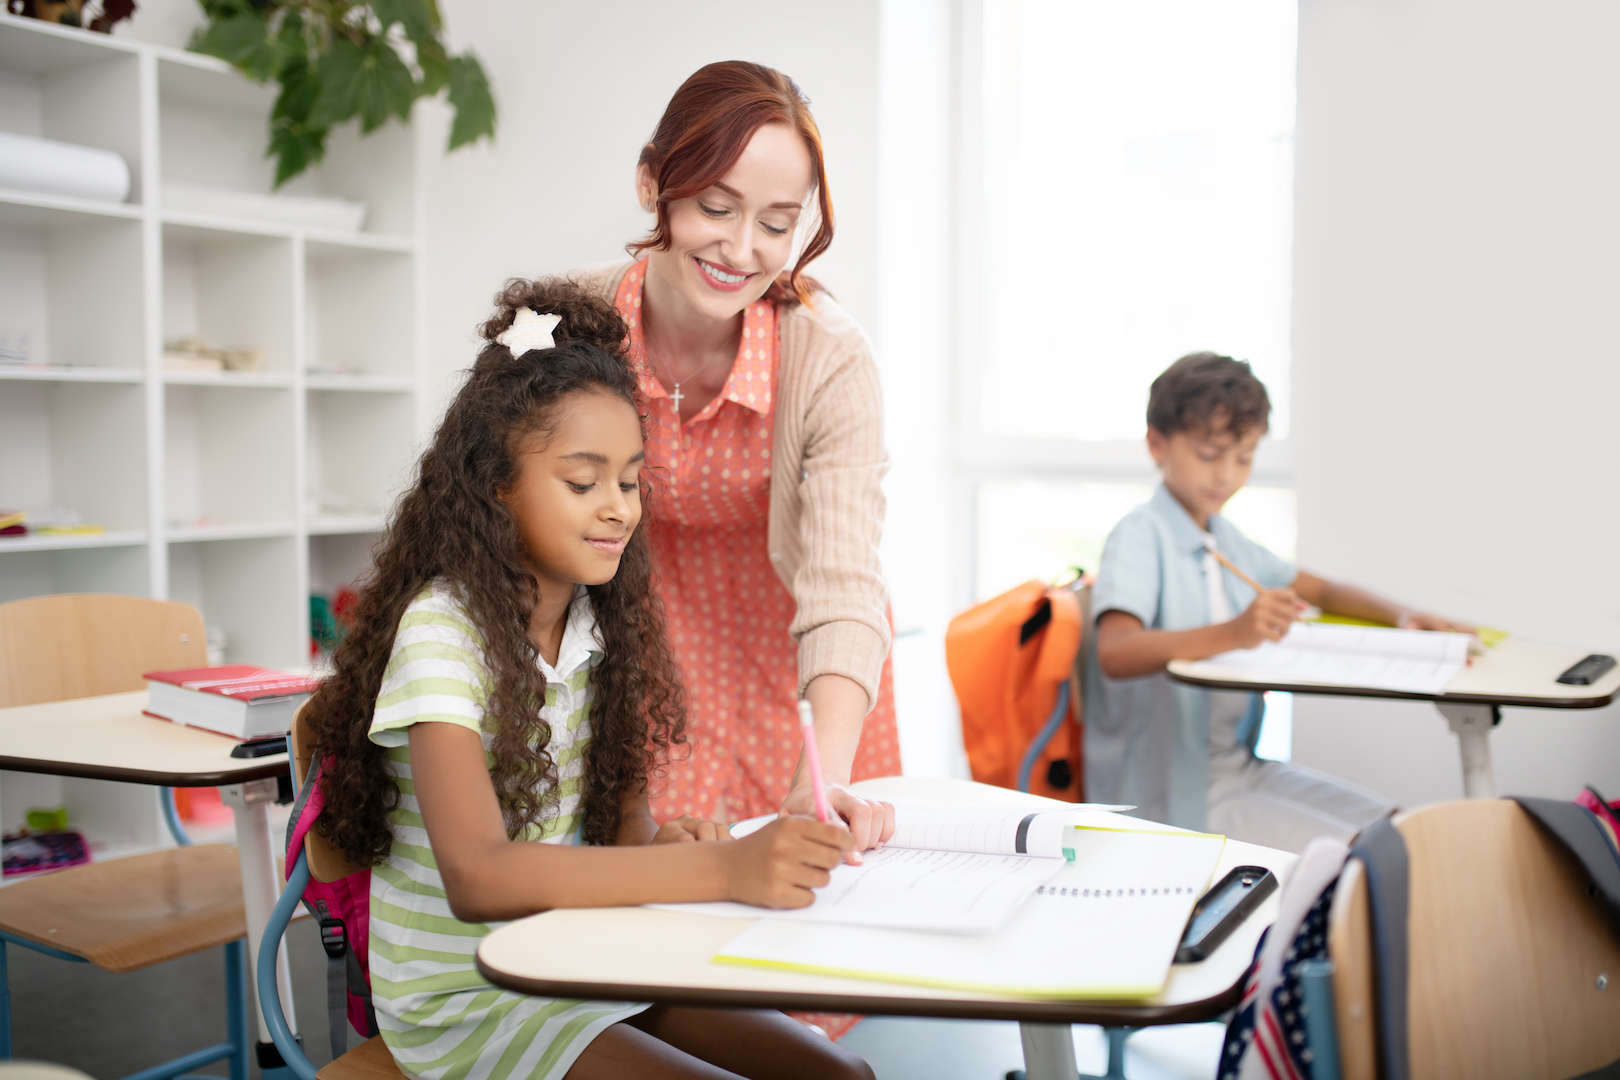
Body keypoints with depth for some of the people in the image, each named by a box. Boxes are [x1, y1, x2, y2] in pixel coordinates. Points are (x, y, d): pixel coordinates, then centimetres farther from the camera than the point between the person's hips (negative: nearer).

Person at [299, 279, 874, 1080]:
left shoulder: (596, 621, 2)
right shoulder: (442, 628, -20)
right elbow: (477, 879, -32)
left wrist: (656, 843, -15)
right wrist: (722, 870, -41)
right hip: (460, 1000, -6)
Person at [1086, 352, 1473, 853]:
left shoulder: (1227, 541, 13)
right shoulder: (1140, 535, -14)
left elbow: (1324, 592, 25)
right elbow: (1114, 654, -31)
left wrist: (1403, 616, 5)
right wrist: (1233, 632, -44)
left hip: (1241, 768, 9)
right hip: (1169, 796, -9)